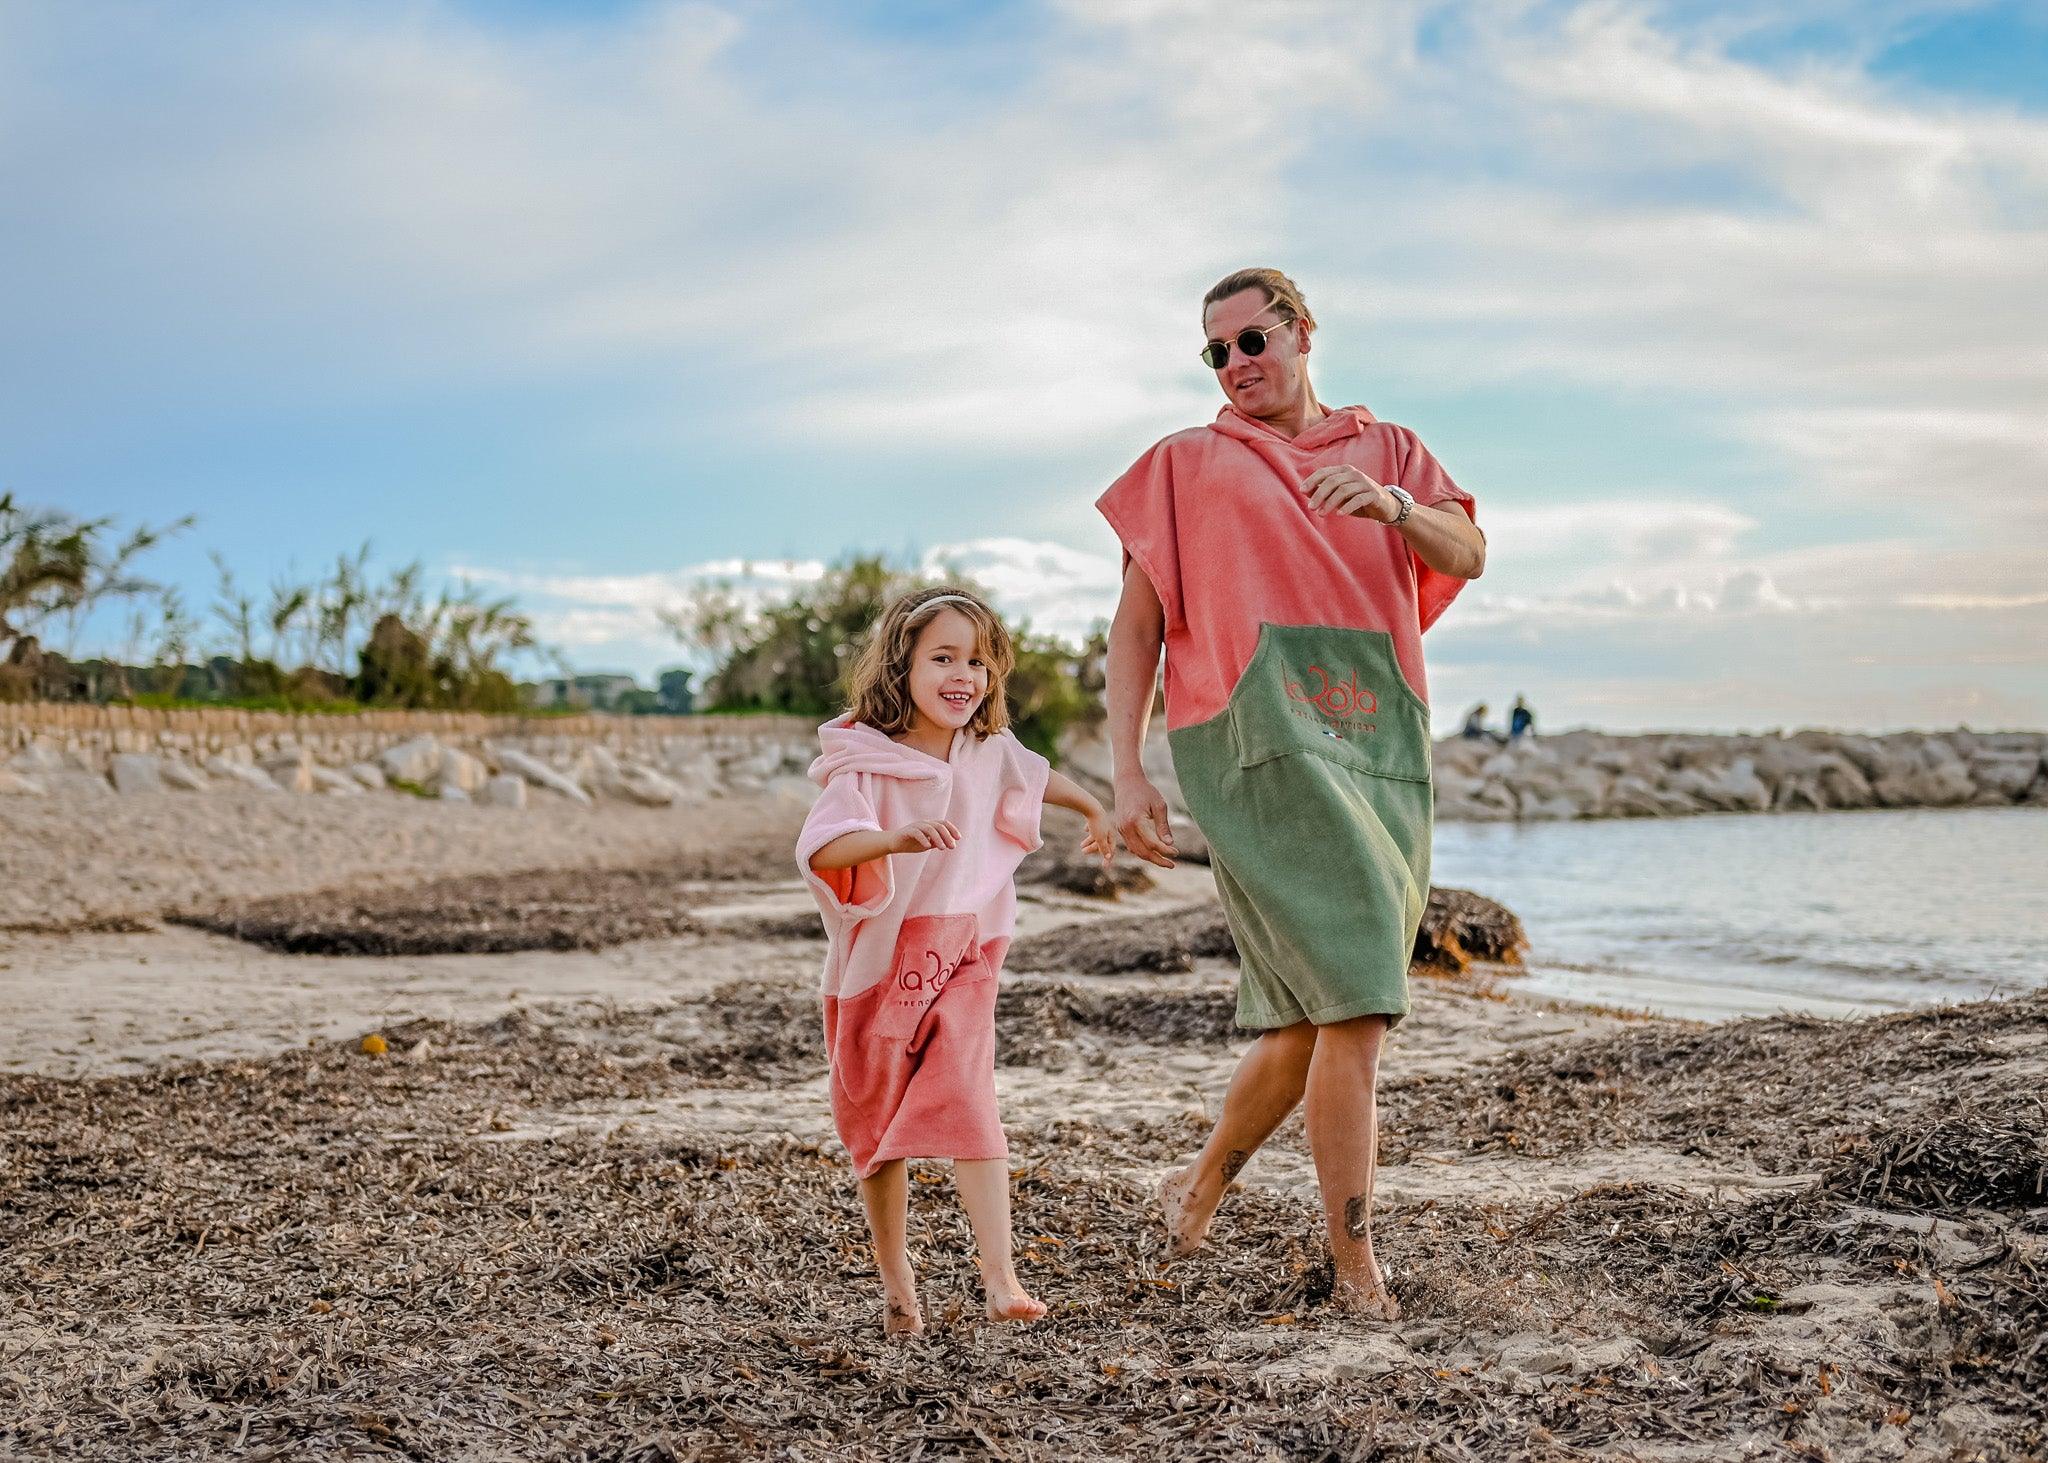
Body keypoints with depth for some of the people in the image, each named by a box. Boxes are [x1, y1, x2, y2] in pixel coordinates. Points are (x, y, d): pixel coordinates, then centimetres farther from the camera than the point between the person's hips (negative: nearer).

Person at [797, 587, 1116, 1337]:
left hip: (962, 964, 2)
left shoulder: (989, 752, -1)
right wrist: (896, 839, -54)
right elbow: (819, 848, -37)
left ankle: (1000, 1275, -17)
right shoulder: (866, 767, -18)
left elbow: (1036, 776, 24)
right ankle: (894, 1275, 26)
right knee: (877, 1130, 9)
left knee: (967, 1106, -15)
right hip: (879, 968, -2)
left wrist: (1095, 809, 40)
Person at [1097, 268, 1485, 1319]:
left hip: (1378, 741, 4)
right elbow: (1137, 625, 8)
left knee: (1312, 1014, 7)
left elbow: (1466, 558, 4)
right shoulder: (1188, 464, 13)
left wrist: (1394, 505, -17)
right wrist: (1126, 771, -2)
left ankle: (1199, 1187, 28)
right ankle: (1355, 1265, -8)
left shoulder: (1385, 449, 20)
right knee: (1357, 996, -15)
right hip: (1258, 738, -4)